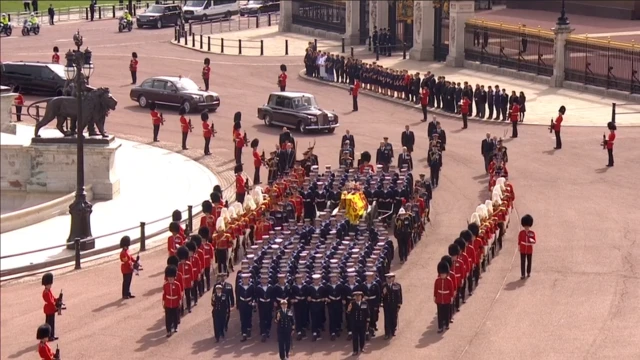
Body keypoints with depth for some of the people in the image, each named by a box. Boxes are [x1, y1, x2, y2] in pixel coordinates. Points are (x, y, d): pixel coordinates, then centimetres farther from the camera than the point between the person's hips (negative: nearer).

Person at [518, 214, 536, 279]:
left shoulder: (532, 233, -3)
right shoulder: (521, 232, -4)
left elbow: (535, 241, -1)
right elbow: (519, 241, 3)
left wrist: (532, 241, -24)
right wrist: (519, 247, 2)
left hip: (529, 250, 1)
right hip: (523, 250, -1)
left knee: (529, 262, 12)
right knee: (522, 262, -2)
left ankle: (528, 273, 29)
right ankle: (522, 275, -1)